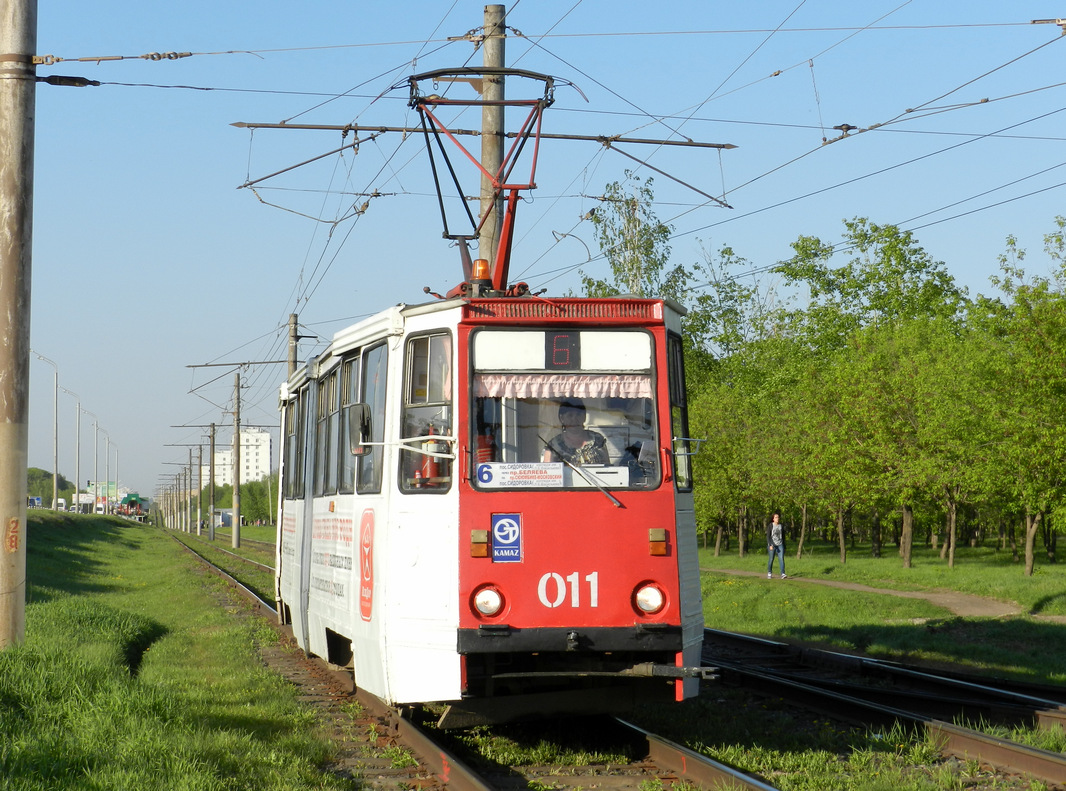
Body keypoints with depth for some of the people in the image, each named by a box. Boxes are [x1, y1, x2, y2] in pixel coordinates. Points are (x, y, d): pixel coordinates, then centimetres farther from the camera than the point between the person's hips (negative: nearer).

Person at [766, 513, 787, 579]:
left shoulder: (781, 526, 6)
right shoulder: (770, 526, -6)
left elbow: (783, 536, 13)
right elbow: (768, 536, -12)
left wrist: (784, 546, 14)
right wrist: (770, 545, -22)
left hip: (780, 545, 3)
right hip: (772, 544, -3)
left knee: (781, 559, -11)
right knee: (771, 559, 2)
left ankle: (783, 574, -19)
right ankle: (769, 573, 22)